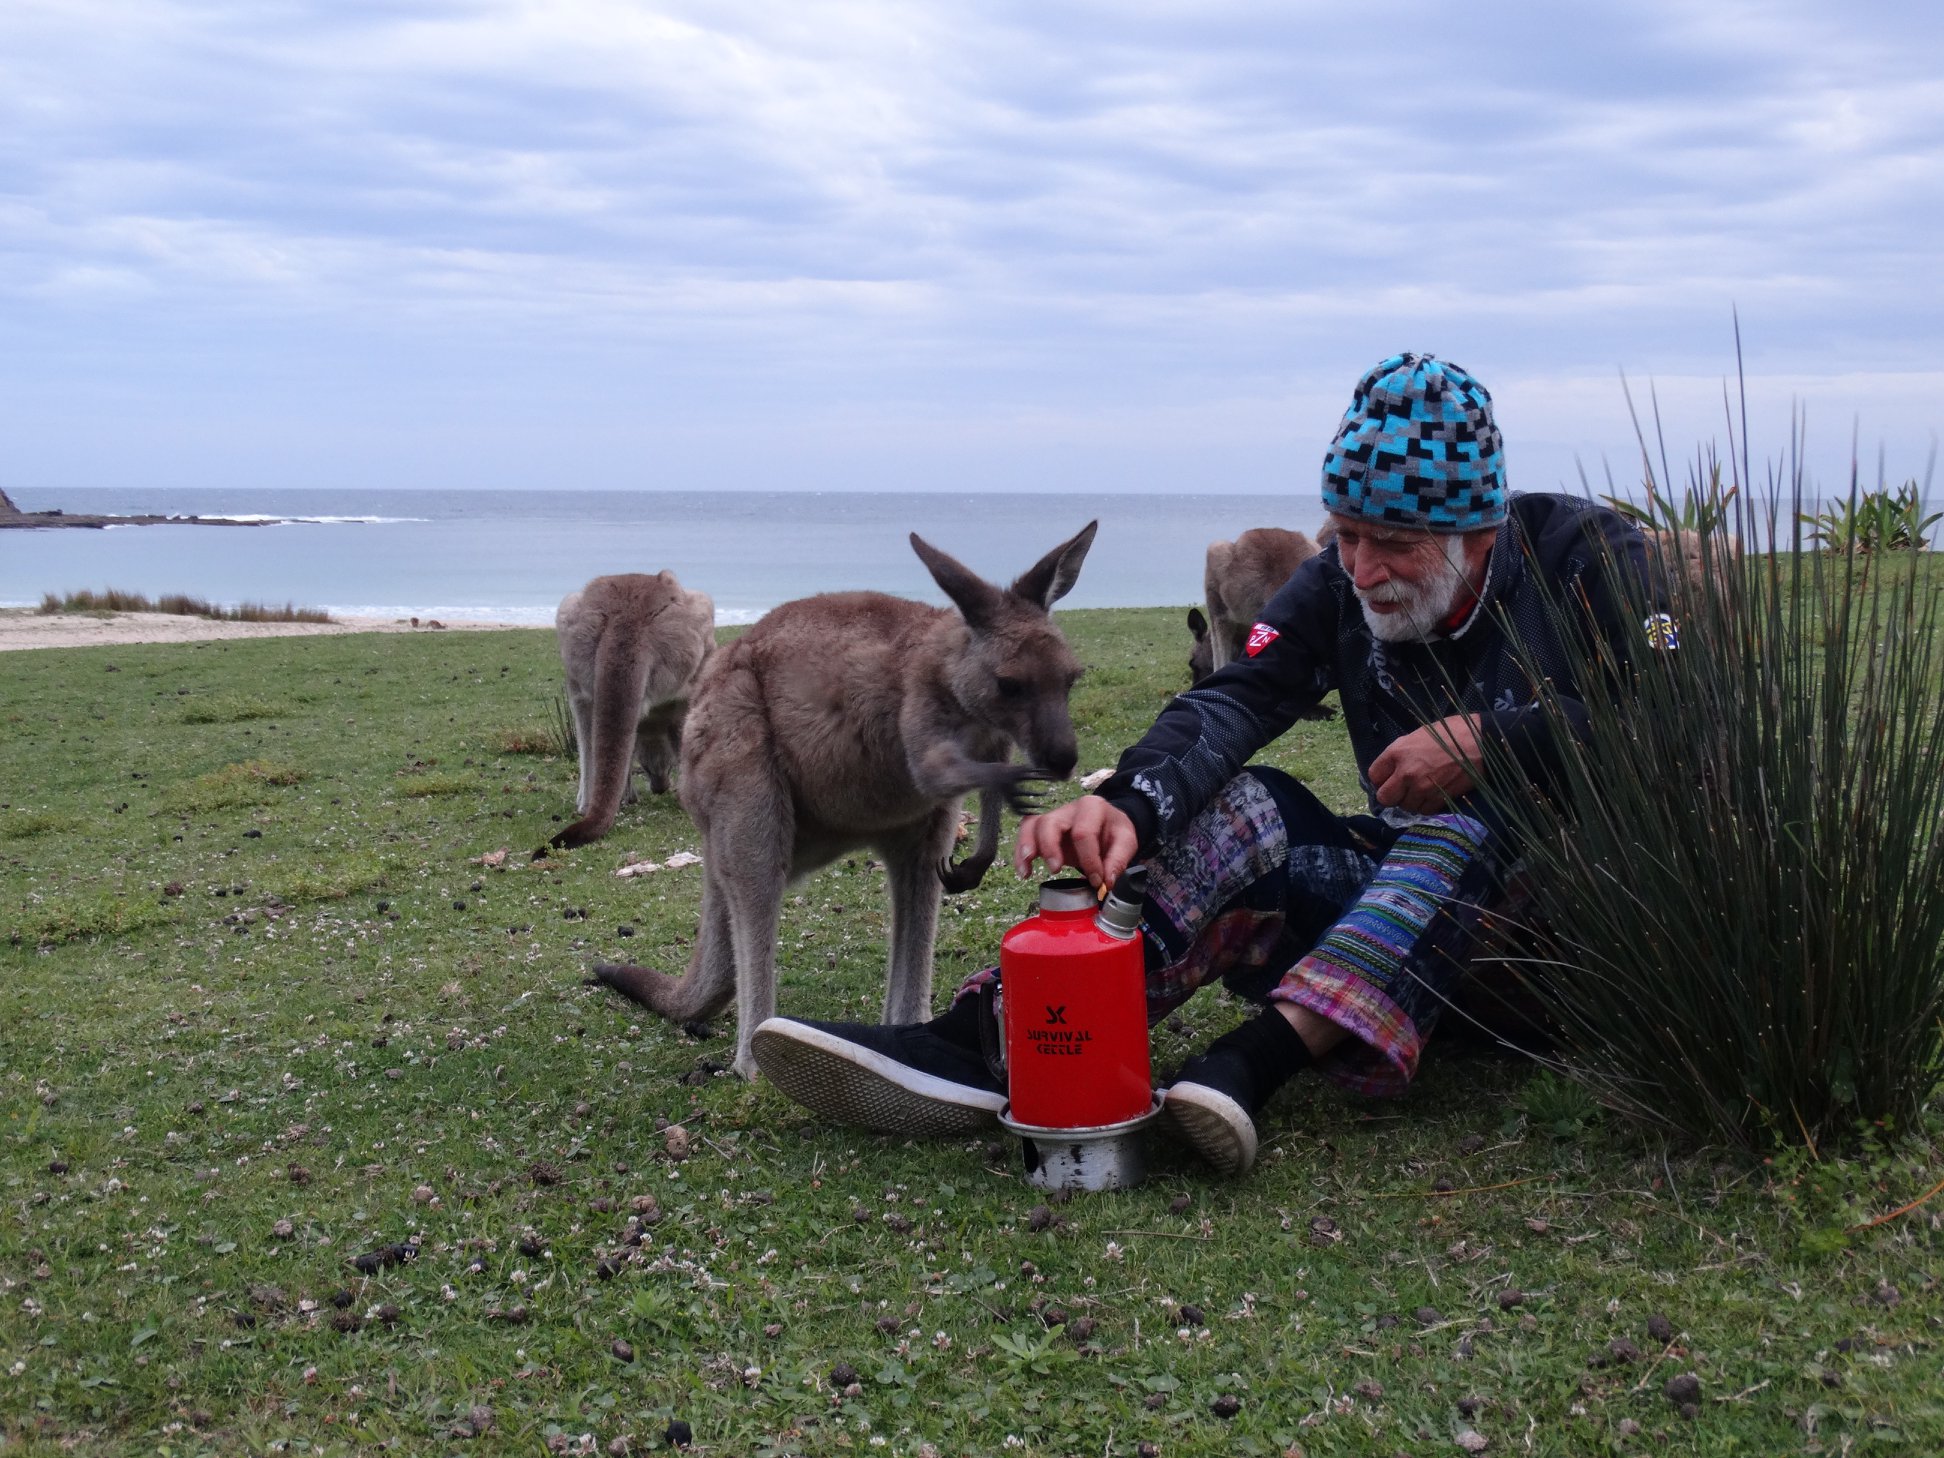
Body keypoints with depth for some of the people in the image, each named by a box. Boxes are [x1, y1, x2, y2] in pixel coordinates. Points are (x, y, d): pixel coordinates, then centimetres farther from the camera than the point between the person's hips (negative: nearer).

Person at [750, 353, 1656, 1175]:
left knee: (1468, 825, -34)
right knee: (1247, 809, -21)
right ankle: (982, 1036, -37)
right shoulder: (1337, 588, 2)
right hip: (1390, 888, 4)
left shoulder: (1583, 556, -9)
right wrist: (1130, 804, -33)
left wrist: (1491, 738, -24)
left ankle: (1261, 1057, -52)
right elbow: (1231, 703, -14)